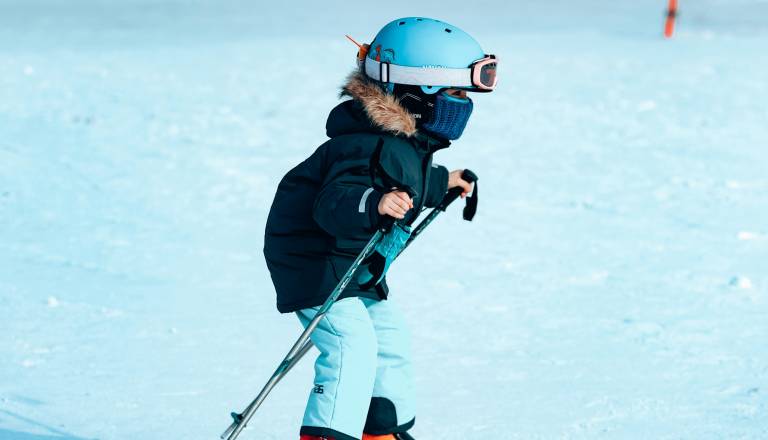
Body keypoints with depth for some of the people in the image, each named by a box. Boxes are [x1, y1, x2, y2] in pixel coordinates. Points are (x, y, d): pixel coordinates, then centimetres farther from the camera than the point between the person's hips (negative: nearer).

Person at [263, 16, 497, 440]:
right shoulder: (372, 148, -29)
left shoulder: (406, 142, 4)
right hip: (312, 259, -11)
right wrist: (373, 203, -60)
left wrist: (441, 183, 41)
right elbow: (332, 204, -42)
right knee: (353, 343, -23)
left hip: (352, 262, 11)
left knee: (389, 337, 18)